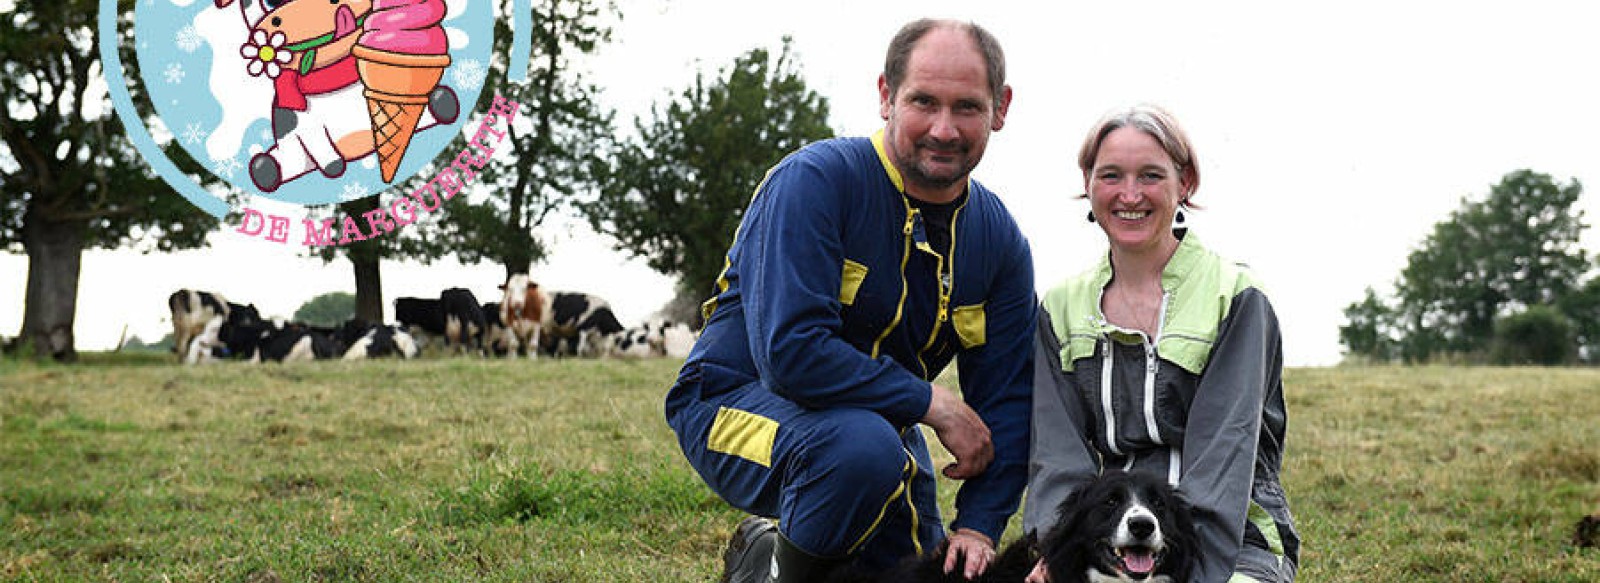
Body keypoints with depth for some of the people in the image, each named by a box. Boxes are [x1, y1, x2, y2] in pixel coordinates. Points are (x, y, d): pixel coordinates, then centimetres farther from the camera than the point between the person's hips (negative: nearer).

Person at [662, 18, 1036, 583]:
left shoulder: (1000, 239, -3)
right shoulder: (815, 180, -23)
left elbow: (1007, 396, -1)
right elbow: (788, 352, -33)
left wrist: (979, 525, -14)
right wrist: (932, 403, -26)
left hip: (879, 418, 7)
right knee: (863, 446, -37)